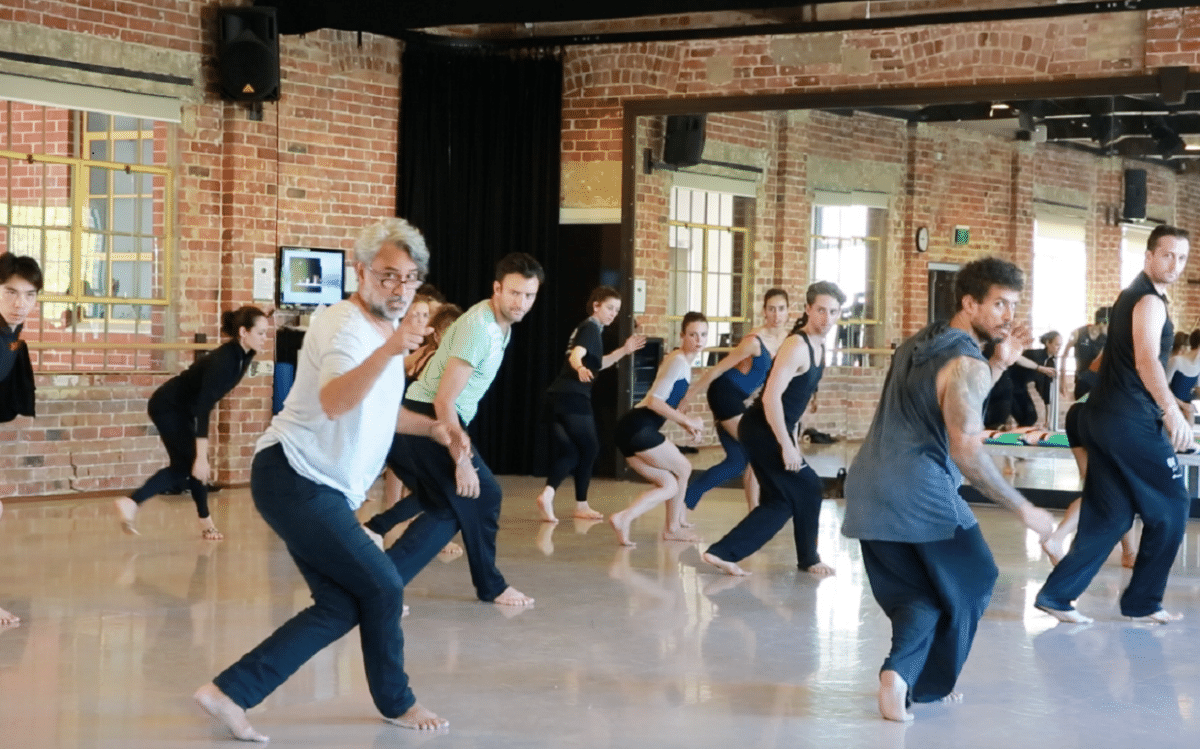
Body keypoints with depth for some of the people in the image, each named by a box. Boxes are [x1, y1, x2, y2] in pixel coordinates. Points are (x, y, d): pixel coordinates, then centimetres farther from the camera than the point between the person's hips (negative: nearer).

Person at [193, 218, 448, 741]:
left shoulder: (384, 329, 13)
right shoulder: (344, 327, -18)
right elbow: (333, 403, -40)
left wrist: (430, 426, 24)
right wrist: (388, 353, -53)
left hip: (321, 490, 10)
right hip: (295, 481, -10)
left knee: (341, 607, 3)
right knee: (382, 587, -4)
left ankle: (230, 693, 1)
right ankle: (396, 702, 18)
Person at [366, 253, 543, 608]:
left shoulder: (500, 326, 13)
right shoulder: (480, 327, -19)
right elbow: (444, 399, -23)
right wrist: (463, 461, -22)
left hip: (416, 424, 10)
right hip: (429, 421, -10)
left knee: (448, 508, 12)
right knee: (481, 496, 0)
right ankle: (491, 586, 15)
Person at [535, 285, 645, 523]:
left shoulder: (587, 329, 24)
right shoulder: (591, 328, -6)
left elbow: (597, 364, 33)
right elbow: (576, 354, -25)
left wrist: (624, 350, 25)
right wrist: (580, 368, -47)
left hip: (558, 396, 9)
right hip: (574, 397, -9)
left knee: (568, 452, 9)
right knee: (588, 448, 4)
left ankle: (547, 494, -8)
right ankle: (581, 505, 7)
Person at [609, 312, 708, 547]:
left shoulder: (683, 362, 20)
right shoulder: (679, 361, -11)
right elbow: (655, 401, -18)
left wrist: (686, 425, 11)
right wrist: (687, 421, -10)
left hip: (630, 430, 9)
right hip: (638, 428, -9)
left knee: (670, 485, 10)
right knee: (683, 468, 8)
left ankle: (624, 518, -3)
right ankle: (672, 527, 14)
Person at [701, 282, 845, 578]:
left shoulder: (817, 347, 10)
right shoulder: (797, 347, -20)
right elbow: (771, 397, -27)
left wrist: (792, 439, 20)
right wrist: (786, 445, -26)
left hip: (772, 430, 10)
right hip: (762, 431, -10)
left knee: (782, 501, 10)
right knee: (807, 488, 1)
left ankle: (723, 553, 6)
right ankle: (808, 559, 20)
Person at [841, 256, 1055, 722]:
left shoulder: (919, 344, 17)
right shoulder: (966, 363, -10)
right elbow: (967, 453, -18)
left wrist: (999, 363, 20)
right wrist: (1023, 510, -12)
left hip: (870, 491, 8)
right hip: (921, 494, -8)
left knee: (914, 594, 16)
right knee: (969, 584, 13)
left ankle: (900, 674, -3)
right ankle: (929, 684, 14)